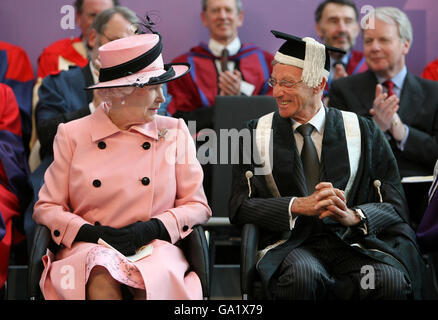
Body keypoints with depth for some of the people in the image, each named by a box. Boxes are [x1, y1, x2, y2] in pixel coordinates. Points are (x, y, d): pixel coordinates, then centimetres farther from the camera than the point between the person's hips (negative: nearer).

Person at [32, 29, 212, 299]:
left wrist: (152, 228, -9)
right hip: (89, 247, 0)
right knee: (101, 277, -36)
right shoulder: (73, 135, 7)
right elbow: (47, 207, 9)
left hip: (154, 247, 0)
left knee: (156, 276, -36)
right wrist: (90, 232, -10)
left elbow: (197, 206, 10)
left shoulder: (174, 132, 10)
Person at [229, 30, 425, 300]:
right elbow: (240, 207, 1)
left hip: (353, 243, 2)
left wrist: (352, 216, -17)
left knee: (392, 281, -32)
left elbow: (396, 207, 5)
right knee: (302, 277, -38)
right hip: (289, 244, -2)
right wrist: (299, 206, -16)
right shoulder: (257, 133, 11)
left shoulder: (364, 132, 10)